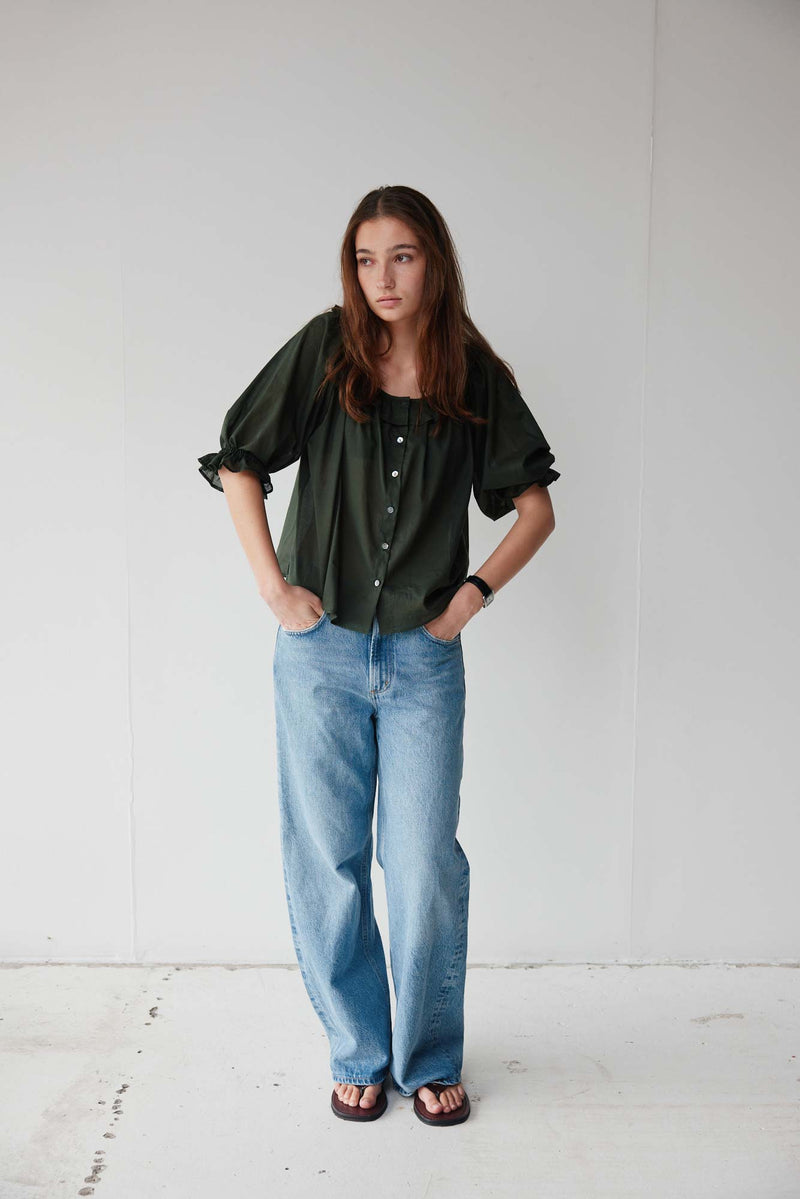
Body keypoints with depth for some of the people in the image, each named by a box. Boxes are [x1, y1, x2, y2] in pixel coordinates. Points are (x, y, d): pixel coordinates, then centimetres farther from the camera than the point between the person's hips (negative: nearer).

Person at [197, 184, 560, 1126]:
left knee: (425, 867, 3)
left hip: (424, 660, 0)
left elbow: (536, 508, 8)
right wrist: (275, 588, -5)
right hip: (320, 653, 0)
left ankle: (429, 1061, 25)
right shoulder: (325, 350, 0)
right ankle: (358, 1056, 28)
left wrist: (472, 594, -3)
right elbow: (239, 466, 3)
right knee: (328, 864, 8)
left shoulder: (475, 375, 3)